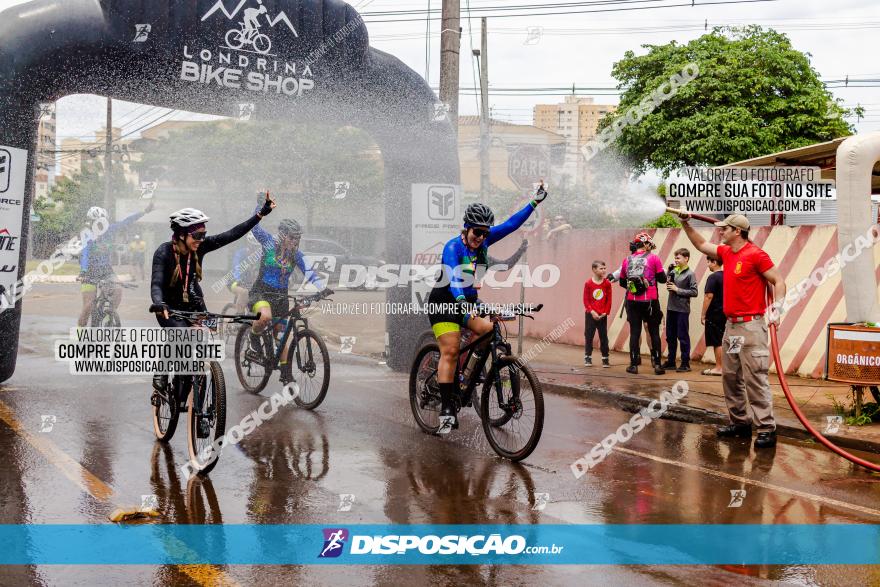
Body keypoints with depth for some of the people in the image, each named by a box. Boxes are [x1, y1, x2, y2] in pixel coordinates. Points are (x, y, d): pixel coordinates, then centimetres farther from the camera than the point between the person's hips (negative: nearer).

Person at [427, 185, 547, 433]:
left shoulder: (484, 241, -1)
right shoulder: (453, 247, -20)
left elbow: (511, 224, 1)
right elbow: (454, 277, -36)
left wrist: (535, 202, -3)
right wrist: (461, 302, -52)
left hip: (469, 301, 7)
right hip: (445, 302, -7)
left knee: (489, 331, -16)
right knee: (450, 351, -16)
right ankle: (446, 410, -16)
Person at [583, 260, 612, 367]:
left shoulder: (607, 283, -2)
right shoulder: (588, 283, -5)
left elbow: (609, 300, 1)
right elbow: (586, 300, -4)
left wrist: (605, 312, -7)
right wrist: (592, 311, -12)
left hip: (602, 315, 1)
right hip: (590, 314, -1)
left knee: (603, 336, 4)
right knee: (589, 335, 5)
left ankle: (605, 358, 11)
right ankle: (588, 358, 13)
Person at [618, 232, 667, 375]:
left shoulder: (627, 260, 5)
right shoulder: (653, 258, -4)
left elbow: (622, 282, 12)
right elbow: (662, 279, -2)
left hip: (632, 302, 2)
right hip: (650, 301, -2)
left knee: (634, 332, 6)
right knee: (654, 332, 7)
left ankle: (634, 364, 5)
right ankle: (657, 364, 6)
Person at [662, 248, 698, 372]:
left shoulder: (690, 274, -9)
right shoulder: (673, 271, 7)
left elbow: (694, 292, -13)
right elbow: (666, 282, 18)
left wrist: (677, 290, -15)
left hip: (682, 310, -6)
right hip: (671, 308, 6)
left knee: (683, 337, 0)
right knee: (670, 336, 13)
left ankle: (685, 363, 7)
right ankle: (671, 361, 23)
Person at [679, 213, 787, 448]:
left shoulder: (755, 254, -12)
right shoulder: (726, 253, 12)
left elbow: (778, 281, -11)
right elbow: (701, 245, 28)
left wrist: (776, 310, -22)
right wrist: (686, 224, 22)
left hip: (751, 325, -9)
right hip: (731, 325, 9)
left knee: (755, 379, -11)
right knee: (731, 377, 12)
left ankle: (767, 429, -8)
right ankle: (740, 422, 21)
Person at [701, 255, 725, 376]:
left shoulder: (713, 277, -14)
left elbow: (709, 296, -19)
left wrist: (703, 314, -14)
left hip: (714, 314, -8)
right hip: (725, 313, 8)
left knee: (717, 343, -3)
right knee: (722, 341, 13)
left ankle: (718, 368, 1)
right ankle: (723, 366, 16)